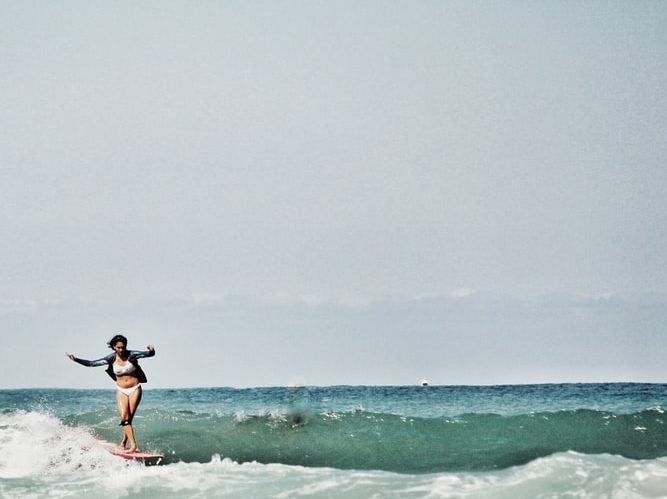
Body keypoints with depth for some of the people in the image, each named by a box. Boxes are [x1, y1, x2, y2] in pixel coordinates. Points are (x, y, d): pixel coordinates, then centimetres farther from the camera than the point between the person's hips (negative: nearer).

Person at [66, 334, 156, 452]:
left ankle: (123, 443, 8)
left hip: (135, 389, -2)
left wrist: (151, 350, -40)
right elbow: (91, 363, -3)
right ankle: (133, 445, -19)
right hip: (121, 391, 2)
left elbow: (149, 354, -16)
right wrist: (76, 359, -12)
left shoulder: (131, 355, -9)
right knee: (124, 418, -14)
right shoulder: (111, 358, -4)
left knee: (129, 418, -7)